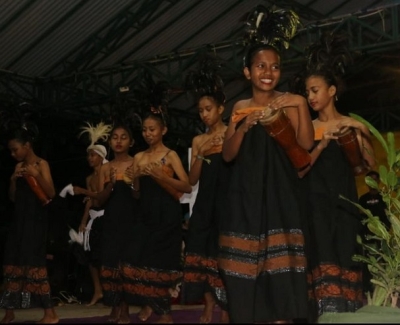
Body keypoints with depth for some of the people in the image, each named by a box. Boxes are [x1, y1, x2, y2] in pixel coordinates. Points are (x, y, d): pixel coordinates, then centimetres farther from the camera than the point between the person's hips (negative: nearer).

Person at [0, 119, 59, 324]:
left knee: (34, 264, -9)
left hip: (35, 221, -7)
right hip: (19, 219, 7)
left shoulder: (41, 164, -7)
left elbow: (51, 193, -13)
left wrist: (36, 175, -23)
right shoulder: (19, 167, 12)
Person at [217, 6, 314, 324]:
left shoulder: (286, 102, 1)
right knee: (246, 263, 2)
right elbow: (228, 154, 5)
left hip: (279, 193, -3)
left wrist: (302, 104, -17)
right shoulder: (240, 107, 11)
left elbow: (306, 144, -10)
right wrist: (244, 125, -10)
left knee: (279, 261, -7)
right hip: (247, 195, 4)